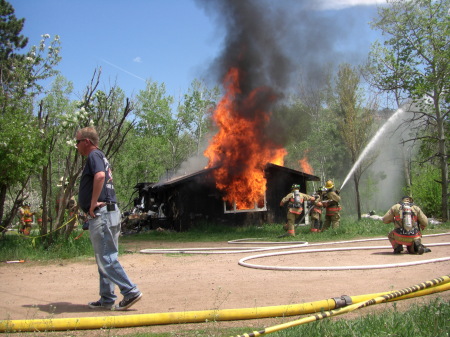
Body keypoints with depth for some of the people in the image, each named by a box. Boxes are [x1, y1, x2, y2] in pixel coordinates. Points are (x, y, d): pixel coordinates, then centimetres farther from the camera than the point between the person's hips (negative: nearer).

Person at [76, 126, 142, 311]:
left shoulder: (94, 155, -8)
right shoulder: (99, 156, 22)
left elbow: (100, 175, -28)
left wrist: (93, 204, -23)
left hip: (101, 214, -10)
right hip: (109, 213, 10)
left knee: (106, 259, -7)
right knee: (105, 258, 13)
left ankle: (130, 291, -4)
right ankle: (107, 299, 19)